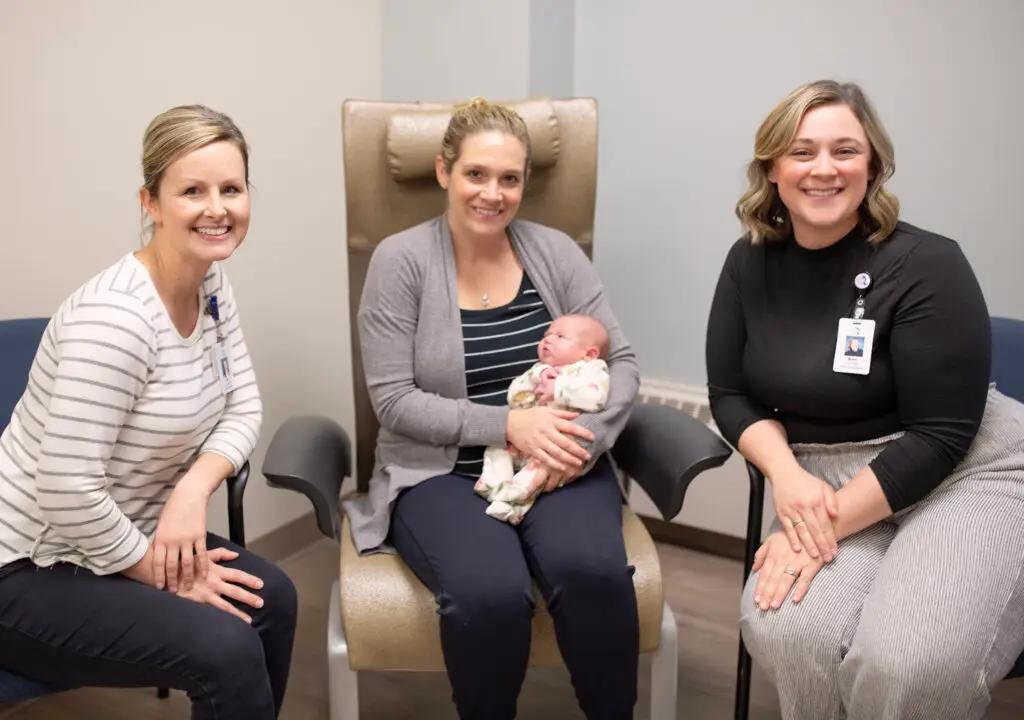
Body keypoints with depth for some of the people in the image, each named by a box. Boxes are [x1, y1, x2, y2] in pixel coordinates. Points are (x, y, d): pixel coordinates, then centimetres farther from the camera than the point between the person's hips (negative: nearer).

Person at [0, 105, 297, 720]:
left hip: (120, 537, 8)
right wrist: (165, 574, -16)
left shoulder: (212, 283, -2)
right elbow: (68, 496, -30)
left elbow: (244, 408, 1)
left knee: (271, 597, -4)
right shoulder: (114, 318, -28)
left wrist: (195, 487, -18)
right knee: (225, 648, -21)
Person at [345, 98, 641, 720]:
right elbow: (394, 401, -8)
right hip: (441, 472, -2)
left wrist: (584, 437, -16)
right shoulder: (400, 260, -4)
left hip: (556, 466, 2)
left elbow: (621, 363, 4)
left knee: (594, 574, -29)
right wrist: (508, 425, -18)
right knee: (489, 595, -31)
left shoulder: (556, 252, 5)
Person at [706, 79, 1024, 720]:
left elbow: (940, 436, -17)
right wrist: (787, 474, -15)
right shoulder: (751, 263, 1)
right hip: (830, 485, 4)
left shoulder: (927, 266, -15)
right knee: (784, 627, -25)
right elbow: (731, 394, 4)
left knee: (910, 666, -29)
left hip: (968, 473, -3)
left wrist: (827, 525, -21)